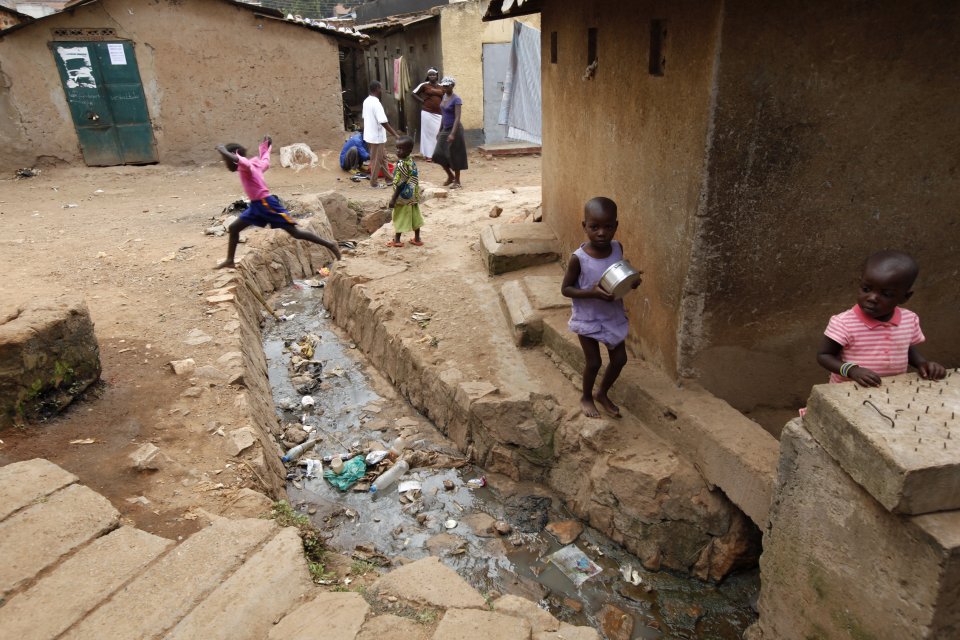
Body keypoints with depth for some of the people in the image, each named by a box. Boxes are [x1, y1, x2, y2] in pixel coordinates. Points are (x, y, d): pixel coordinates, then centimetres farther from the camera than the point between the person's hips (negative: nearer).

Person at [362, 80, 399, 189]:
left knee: (382, 157, 19)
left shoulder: (366, 101, 6)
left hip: (369, 135, 9)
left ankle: (388, 178, 30)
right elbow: (383, 122, -25)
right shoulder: (376, 103, -23)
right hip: (377, 137, -9)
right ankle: (374, 183, 13)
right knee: (376, 160, 4)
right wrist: (395, 135, -21)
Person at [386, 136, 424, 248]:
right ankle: (417, 239, 24)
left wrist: (393, 199, -19)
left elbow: (401, 184, -23)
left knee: (399, 217, 5)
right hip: (413, 196, 8)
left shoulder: (401, 165, -24)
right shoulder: (412, 162, 2)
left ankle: (396, 240, 15)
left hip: (403, 196, -8)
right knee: (414, 216, 14)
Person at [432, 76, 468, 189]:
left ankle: (457, 181, 13)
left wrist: (453, 134, -29)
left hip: (454, 129, -8)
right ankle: (450, 176, 24)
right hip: (445, 129, 8)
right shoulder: (444, 96, 9)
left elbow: (457, 118, -21)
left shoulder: (456, 99, -15)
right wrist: (440, 131, 16)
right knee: (438, 155, 7)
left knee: (454, 156, 0)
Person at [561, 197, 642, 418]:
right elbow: (565, 289, -16)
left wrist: (632, 281, -14)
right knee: (594, 362, 7)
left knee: (620, 359, 14)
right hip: (588, 318, -5)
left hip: (613, 315, 5)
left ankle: (602, 394, 40)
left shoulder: (618, 248, -10)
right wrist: (592, 293, -31)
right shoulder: (578, 258, -24)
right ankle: (586, 397, 36)